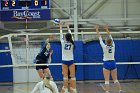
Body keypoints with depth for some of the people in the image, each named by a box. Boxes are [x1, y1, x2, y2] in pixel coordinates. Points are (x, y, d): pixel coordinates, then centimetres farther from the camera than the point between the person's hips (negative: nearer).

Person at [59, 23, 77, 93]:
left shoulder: (63, 42, -7)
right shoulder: (72, 43, -3)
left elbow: (61, 35, 7)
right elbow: (70, 34, 12)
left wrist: (60, 27, 22)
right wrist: (68, 27, 26)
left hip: (64, 61, 0)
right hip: (71, 61, 1)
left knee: (65, 76, 0)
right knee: (72, 76, 1)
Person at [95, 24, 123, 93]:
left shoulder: (104, 47, -12)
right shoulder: (113, 46, -4)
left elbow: (100, 38, -5)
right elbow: (110, 37, 8)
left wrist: (97, 30, 4)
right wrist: (107, 30, 17)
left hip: (107, 64, -4)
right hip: (113, 63, 4)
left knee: (107, 80, -5)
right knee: (115, 80, 9)